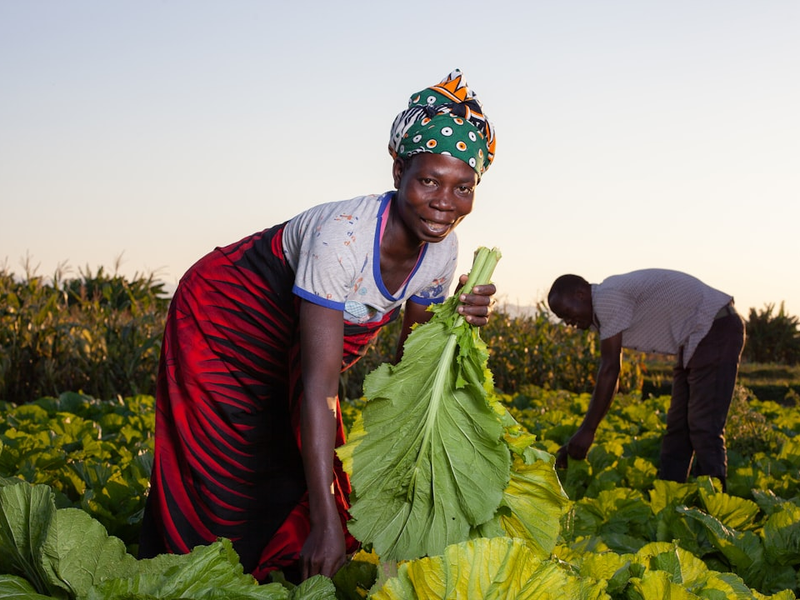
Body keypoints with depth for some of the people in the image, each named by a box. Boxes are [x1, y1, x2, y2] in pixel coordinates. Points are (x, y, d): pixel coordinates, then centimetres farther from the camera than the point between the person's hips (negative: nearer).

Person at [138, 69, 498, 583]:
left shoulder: (443, 251, -18)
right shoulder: (343, 234, -39)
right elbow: (320, 389, -42)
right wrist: (328, 523, -44)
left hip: (291, 344, 6)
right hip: (222, 325, -6)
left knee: (295, 481, 8)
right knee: (222, 488, -3)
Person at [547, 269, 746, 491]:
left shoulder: (608, 297, -20)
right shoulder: (602, 311, 10)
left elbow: (610, 370, -22)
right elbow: (609, 374, 11)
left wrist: (587, 430, -19)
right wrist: (576, 441, 8)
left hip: (717, 331, -11)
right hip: (696, 340, 11)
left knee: (704, 427, -12)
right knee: (677, 425, 11)